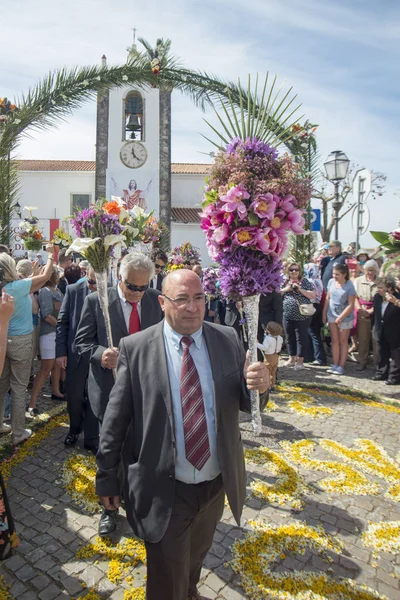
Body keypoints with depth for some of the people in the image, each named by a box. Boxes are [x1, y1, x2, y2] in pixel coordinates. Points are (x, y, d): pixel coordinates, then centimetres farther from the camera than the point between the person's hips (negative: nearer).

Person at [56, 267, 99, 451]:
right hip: (75, 354, 2)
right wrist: (61, 352, -3)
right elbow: (62, 322, 0)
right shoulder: (73, 290, -4)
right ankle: (74, 428, 41)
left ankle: (91, 438, 28)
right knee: (74, 397, 14)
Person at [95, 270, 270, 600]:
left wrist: (260, 386, -24)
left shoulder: (228, 339, -7)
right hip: (165, 489, -4)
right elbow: (115, 418, -10)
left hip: (217, 483, 5)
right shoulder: (136, 348, -15)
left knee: (197, 555, 32)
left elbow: (246, 403, -2)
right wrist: (107, 476, -3)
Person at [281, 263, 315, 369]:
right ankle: (292, 359, 27)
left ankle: (300, 360, 13)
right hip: (287, 316, 4)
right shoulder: (285, 282, 9)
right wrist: (286, 289, -8)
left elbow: (313, 295, -7)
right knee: (290, 337, 13)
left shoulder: (304, 282, 0)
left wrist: (300, 289, -14)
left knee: (301, 338, 3)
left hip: (302, 316, -4)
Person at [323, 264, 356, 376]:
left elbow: (350, 305, -15)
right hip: (332, 315, 5)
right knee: (334, 340, 8)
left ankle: (341, 366, 11)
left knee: (343, 341, 6)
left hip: (345, 317, -5)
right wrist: (324, 313, 7)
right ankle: (335, 365, 15)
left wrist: (340, 318, -16)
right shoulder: (331, 282, 0)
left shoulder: (349, 286, -15)